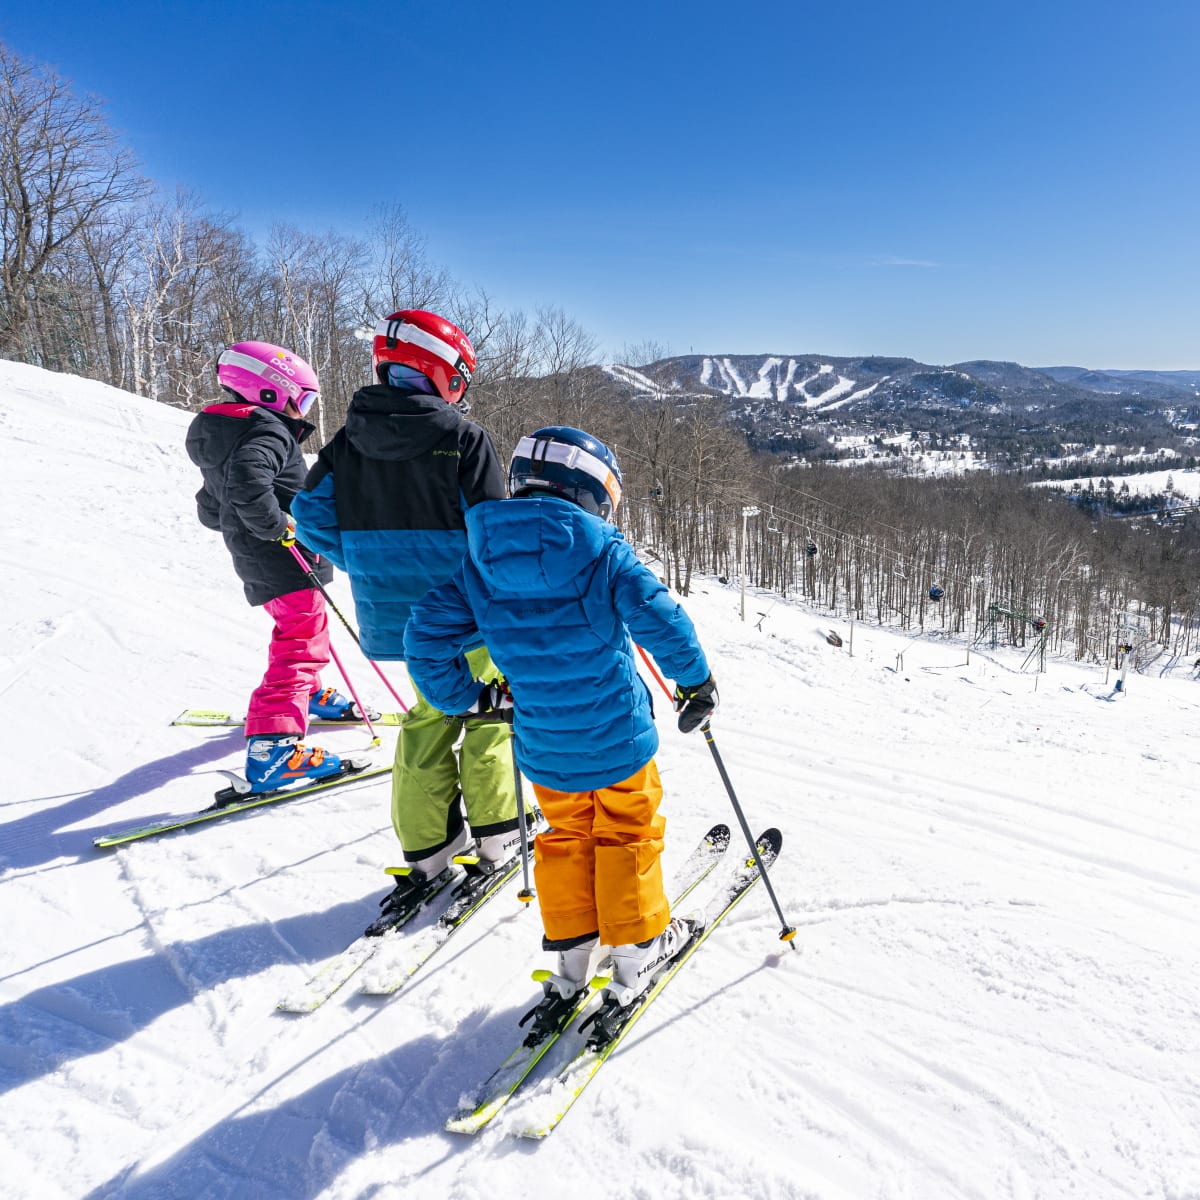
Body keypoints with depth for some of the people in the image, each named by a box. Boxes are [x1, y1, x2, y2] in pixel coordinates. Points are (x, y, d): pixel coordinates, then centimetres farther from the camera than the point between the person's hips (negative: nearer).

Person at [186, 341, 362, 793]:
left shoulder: (221, 438, 15)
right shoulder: (268, 432, -16)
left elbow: (208, 509, 21)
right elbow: (247, 482, -36)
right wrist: (275, 525, -24)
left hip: (254, 563, 10)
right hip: (286, 562, -10)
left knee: (294, 630, 29)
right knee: (302, 643, -12)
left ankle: (307, 694, 51)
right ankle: (272, 748, -20)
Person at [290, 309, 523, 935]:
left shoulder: (349, 438, 2)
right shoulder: (464, 438, -14)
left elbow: (311, 513, 0)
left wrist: (372, 566, 11)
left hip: (396, 614, 5)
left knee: (428, 717, 19)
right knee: (486, 715, 14)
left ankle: (427, 847, 22)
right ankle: (496, 836, 24)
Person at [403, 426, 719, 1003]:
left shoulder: (479, 561, -3)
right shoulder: (605, 554, -14)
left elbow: (426, 635, -4)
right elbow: (659, 619, -21)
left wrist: (461, 698, 9)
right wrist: (696, 681, -6)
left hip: (543, 746, 3)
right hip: (617, 738, -3)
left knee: (564, 837, 23)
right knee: (628, 833, 18)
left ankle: (572, 953, 33)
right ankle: (636, 944, 31)